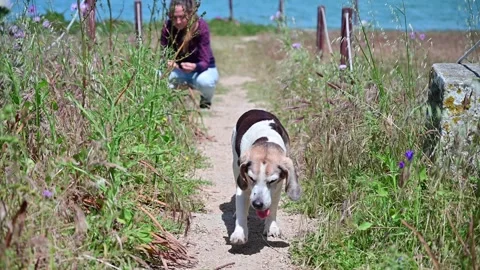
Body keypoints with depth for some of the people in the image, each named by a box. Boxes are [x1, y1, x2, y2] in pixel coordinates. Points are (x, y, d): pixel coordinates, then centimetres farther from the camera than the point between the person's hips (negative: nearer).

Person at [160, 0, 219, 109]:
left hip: (203, 68, -2)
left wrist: (195, 67, -52)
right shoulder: (168, 26, -19)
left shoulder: (201, 27, -27)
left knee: (205, 81, -38)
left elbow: (205, 61, -29)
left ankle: (206, 99, 2)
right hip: (179, 70, 2)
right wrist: (167, 62, -42)